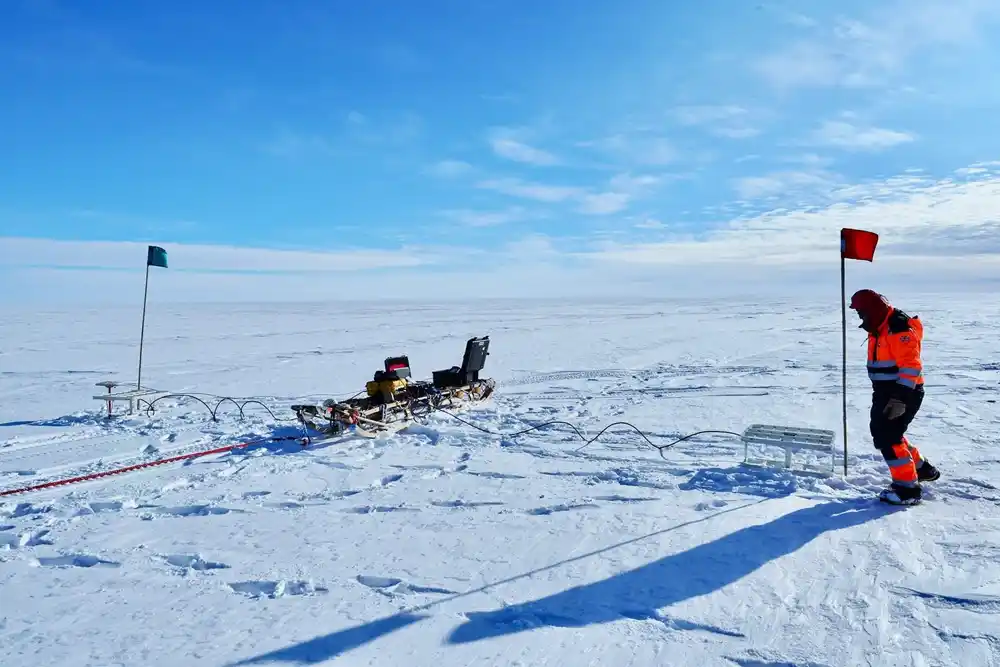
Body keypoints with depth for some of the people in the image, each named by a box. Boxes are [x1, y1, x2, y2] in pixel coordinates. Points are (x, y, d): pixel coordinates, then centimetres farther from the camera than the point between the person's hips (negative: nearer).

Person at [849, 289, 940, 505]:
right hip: (887, 392, 10)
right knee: (881, 431, 18)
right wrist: (880, 392, 25)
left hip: (904, 393, -10)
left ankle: (908, 487, -2)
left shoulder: (899, 329, -22)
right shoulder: (879, 329, 11)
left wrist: (900, 398, -30)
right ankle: (920, 468, 35)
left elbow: (911, 366, -27)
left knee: (887, 438, -11)